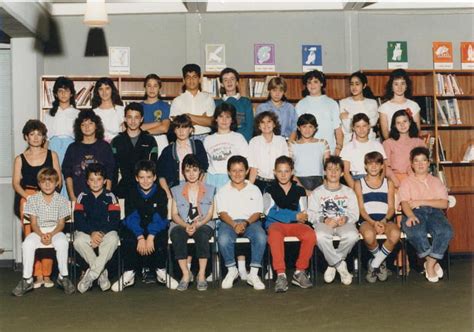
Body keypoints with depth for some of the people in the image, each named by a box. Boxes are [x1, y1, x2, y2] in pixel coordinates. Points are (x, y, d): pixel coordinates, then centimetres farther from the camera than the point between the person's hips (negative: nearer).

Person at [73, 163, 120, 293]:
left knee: (113, 239, -36)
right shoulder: (82, 197, 7)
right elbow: (78, 220, -3)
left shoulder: (110, 197, 5)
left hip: (106, 231, -1)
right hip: (87, 231, 1)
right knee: (78, 241, -34)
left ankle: (90, 275, -31)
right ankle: (102, 272, -21)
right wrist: (92, 233, -19)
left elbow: (115, 221, -4)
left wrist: (102, 233, -20)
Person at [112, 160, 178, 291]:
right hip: (136, 229, 1)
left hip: (156, 228, 0)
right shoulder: (132, 194, 0)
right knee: (128, 239, -31)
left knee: (161, 239, -32)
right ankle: (129, 273, -14)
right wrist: (140, 237, -29)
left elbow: (159, 217, -13)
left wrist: (150, 237, -30)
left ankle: (161, 271, -11)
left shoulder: (160, 193, -2)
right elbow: (131, 218, -13)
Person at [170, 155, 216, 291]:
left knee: (202, 235, -37)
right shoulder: (176, 190, 17)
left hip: (203, 224, -1)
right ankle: (186, 274, -28)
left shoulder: (209, 190, 15)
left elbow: (210, 214, 5)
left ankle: (202, 275, -30)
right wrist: (186, 225, -13)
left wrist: (197, 225, -15)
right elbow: (174, 214, 7)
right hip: (182, 225, 1)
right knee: (177, 236, -35)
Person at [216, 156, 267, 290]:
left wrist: (245, 223, -17)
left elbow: (257, 212, 4)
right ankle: (232, 270, -9)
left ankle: (253, 273, -21)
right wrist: (234, 225, -19)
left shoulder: (254, 190, 14)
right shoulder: (223, 191, 13)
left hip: (250, 221, 0)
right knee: (223, 239, -34)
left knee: (261, 237, -33)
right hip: (229, 222, 0)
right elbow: (222, 213, 1)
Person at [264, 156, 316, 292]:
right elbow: (270, 212, -6)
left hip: (295, 224, 2)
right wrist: (295, 215, -11)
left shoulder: (299, 191, 14)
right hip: (275, 223, -2)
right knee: (275, 234, -39)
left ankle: (300, 272, -15)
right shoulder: (270, 191, 10)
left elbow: (303, 215, 4)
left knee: (310, 234, -31)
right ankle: (280, 274, -36)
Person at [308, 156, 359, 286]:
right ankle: (341, 265, -19)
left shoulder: (348, 192, 21)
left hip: (345, 223, 1)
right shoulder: (317, 192, 17)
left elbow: (355, 213, 10)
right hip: (324, 223, -1)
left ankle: (333, 263, -12)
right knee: (320, 236, -38)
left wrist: (346, 219, -13)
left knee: (352, 235, -35)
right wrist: (324, 219, -15)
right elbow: (311, 214, 5)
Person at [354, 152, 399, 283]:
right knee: (369, 235, -38)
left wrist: (383, 221, -13)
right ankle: (381, 263, -4)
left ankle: (374, 265, -11)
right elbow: (361, 209, 4)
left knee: (395, 234, -34)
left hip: (386, 219, 2)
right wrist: (373, 222, -14)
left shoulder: (388, 183, 18)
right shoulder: (359, 184, 13)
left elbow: (391, 207, 8)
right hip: (367, 220, -1)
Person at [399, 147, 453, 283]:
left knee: (446, 231, -33)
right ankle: (433, 262, -15)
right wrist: (410, 215, -24)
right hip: (415, 213, -2)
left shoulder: (436, 181, 22)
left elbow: (444, 203, 7)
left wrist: (421, 202, -5)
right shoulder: (406, 182, 17)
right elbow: (405, 203, -1)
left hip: (434, 211, 2)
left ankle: (430, 264, -19)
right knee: (416, 233, -37)